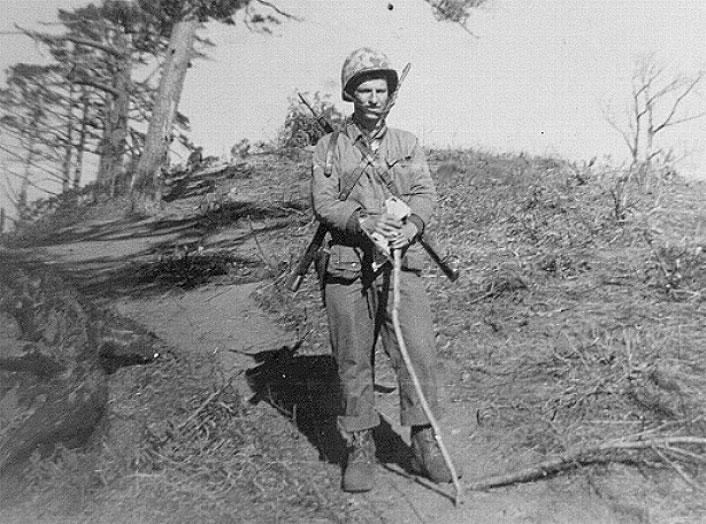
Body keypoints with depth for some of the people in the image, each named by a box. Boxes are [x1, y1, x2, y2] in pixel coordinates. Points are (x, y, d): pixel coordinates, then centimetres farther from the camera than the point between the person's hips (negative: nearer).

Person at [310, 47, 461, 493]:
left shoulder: (408, 144, 14)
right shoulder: (329, 149, 9)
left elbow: (426, 193, 3)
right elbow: (324, 204, -2)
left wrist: (412, 224, -18)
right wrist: (364, 222, -19)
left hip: (401, 263, 1)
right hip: (347, 266, -1)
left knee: (419, 353, -4)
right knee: (354, 362, 5)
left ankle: (425, 446, 11)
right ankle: (361, 450, 19)